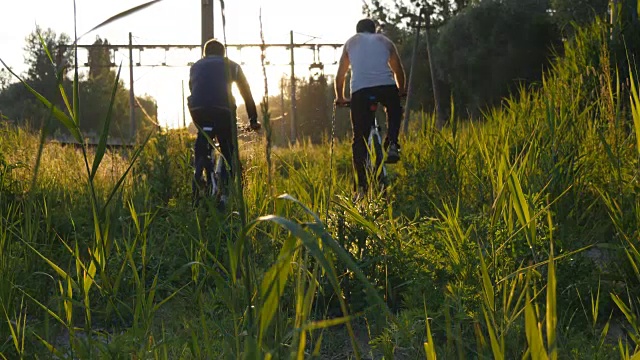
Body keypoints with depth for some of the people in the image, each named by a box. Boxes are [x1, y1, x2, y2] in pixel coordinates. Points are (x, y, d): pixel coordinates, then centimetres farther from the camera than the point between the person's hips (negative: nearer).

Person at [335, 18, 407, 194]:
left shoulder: (351, 42, 25)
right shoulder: (385, 41, 26)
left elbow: (340, 75, 28)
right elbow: (398, 70, 33)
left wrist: (340, 98, 41)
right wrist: (402, 91, 49)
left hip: (360, 90, 0)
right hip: (386, 86, 1)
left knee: (360, 139, 6)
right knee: (394, 111, 34)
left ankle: (361, 186, 1)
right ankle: (392, 145, 10)